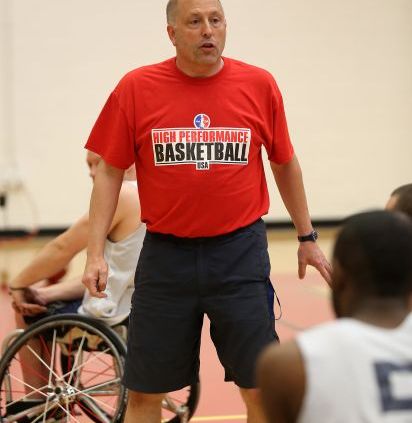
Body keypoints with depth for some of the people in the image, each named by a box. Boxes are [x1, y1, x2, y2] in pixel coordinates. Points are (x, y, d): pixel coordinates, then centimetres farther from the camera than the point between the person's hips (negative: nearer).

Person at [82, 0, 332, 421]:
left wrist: (306, 237, 16)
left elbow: (284, 163, 11)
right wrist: (95, 254, -4)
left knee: (260, 387, 3)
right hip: (165, 255, 0)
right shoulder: (136, 88, -4)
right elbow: (109, 172, 2)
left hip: (240, 254, 0)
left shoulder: (259, 85, -1)